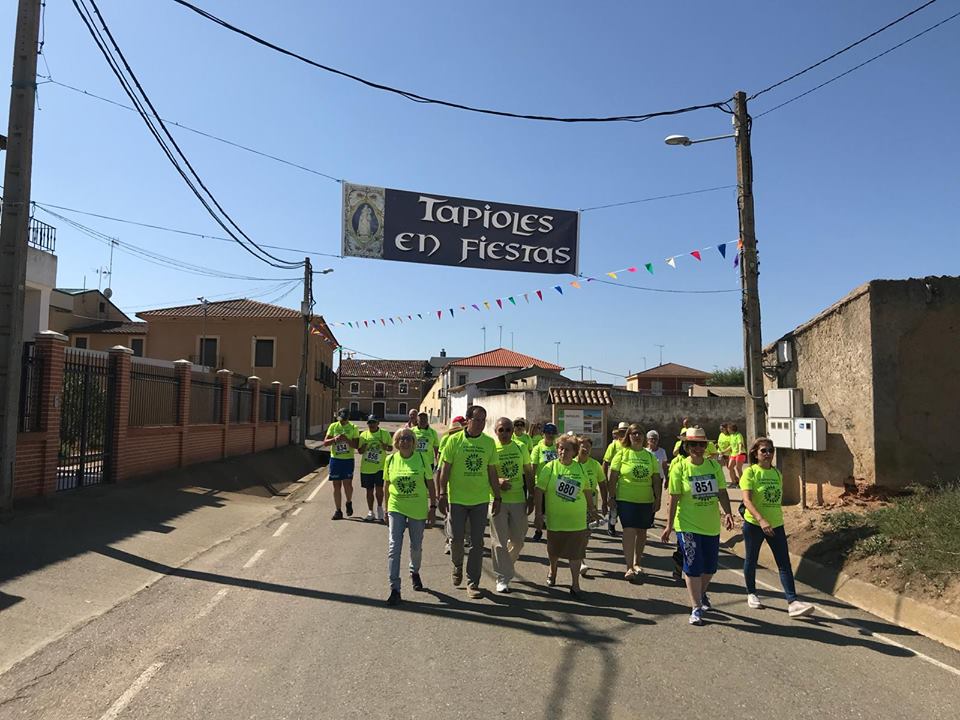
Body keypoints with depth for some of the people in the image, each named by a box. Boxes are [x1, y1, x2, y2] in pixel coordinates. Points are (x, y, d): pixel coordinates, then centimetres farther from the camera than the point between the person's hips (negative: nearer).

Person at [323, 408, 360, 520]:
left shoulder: (353, 428, 0)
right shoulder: (333, 426, 4)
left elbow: (356, 445, -4)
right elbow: (325, 443, 2)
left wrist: (347, 440, -21)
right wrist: (335, 439, -17)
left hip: (348, 460, -2)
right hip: (335, 459, 2)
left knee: (347, 483, -8)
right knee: (336, 485, 4)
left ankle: (349, 503, 22)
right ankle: (338, 511, 13)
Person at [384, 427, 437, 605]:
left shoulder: (421, 459, -5)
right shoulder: (391, 460, -2)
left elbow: (430, 484, 1)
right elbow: (386, 485, 8)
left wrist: (433, 506, -1)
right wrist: (386, 508, 9)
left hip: (418, 509, 0)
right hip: (397, 508, 0)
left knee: (416, 546, 13)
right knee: (394, 547, -8)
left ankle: (414, 572, 43)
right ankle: (395, 589, -4)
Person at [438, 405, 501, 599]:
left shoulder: (489, 442, 2)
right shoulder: (454, 440, -6)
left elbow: (492, 472, 7)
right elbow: (445, 469, -3)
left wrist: (497, 497, 7)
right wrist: (443, 494, -7)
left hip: (480, 499, 2)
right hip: (457, 499, -2)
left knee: (477, 543, 4)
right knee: (456, 539, 6)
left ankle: (472, 583, 15)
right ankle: (457, 565, 37)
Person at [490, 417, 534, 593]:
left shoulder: (521, 447, 5)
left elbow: (528, 473, 11)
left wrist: (531, 497, 7)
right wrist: (497, 481, -22)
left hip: (518, 499, 4)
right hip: (498, 500, -4)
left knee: (518, 540, 12)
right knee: (500, 541, -1)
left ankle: (505, 565, 38)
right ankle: (502, 578, 9)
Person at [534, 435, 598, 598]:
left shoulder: (580, 468, 3)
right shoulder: (550, 467, -7)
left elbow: (587, 491, 15)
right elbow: (539, 491, -8)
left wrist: (591, 510, 19)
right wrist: (538, 513, -11)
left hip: (577, 520, 1)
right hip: (555, 519, -1)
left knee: (575, 553, 1)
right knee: (554, 550, 16)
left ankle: (575, 585, 12)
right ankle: (552, 571, 44)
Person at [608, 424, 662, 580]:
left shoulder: (650, 456, 7)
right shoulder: (622, 454, -2)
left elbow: (656, 479, 9)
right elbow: (613, 478, -1)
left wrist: (658, 499, 4)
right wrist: (611, 497, -4)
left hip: (646, 500, 4)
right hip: (626, 499, -3)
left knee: (642, 532, 12)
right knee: (629, 531, -11)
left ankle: (637, 563, 29)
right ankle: (629, 567, -7)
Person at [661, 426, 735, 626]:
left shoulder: (714, 465, 1)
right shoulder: (680, 468, -9)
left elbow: (722, 492, 2)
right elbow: (673, 499, -8)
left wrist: (727, 513, -15)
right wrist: (669, 526, -8)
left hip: (712, 525, 4)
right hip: (688, 525, -4)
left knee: (710, 566, 15)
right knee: (693, 567, -5)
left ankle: (701, 594, 43)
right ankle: (696, 608, 8)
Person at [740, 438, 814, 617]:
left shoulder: (777, 473, 6)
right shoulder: (750, 472, -12)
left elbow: (778, 499, 16)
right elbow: (747, 500, -22)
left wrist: (777, 518, 16)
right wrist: (761, 520, -33)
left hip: (776, 524, 5)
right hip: (754, 524, -4)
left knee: (784, 563, -3)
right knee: (751, 560, 11)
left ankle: (792, 602, -4)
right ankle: (751, 594, 31)